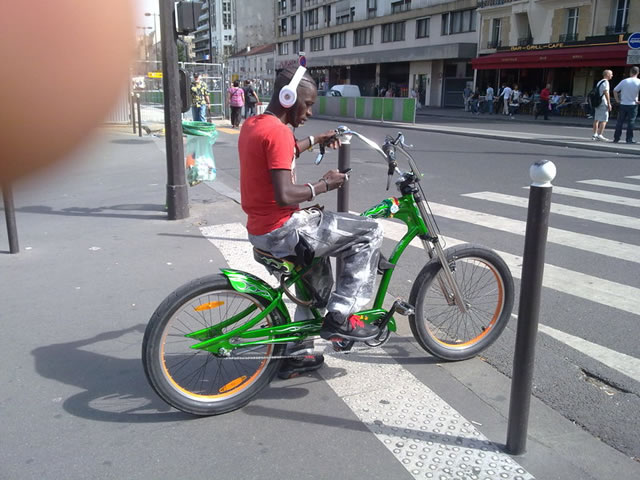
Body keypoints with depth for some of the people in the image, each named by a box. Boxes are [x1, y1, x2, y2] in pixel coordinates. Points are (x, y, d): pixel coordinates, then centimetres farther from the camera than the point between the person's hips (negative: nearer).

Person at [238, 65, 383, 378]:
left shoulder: (251, 125, 12)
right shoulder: (278, 131, -19)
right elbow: (285, 196, -27)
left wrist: (316, 140, 30)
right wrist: (324, 183, -12)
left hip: (260, 228, 10)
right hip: (282, 230, -10)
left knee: (318, 277, 30)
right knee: (369, 232, -4)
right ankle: (339, 319, -1)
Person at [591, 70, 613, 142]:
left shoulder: (599, 82, 19)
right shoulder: (605, 82, -9)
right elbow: (606, 92, -16)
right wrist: (609, 103, -16)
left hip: (597, 103, 9)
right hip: (603, 103, -9)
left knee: (596, 119, 9)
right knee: (604, 120, -8)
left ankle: (594, 135, 10)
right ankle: (600, 135, -14)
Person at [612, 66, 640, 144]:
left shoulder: (624, 81, 1)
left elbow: (615, 90, 1)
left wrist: (617, 100, 8)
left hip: (623, 104, 2)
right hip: (633, 105, -2)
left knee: (619, 122, 8)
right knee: (631, 122, 3)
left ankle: (616, 138, 10)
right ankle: (629, 139, 4)